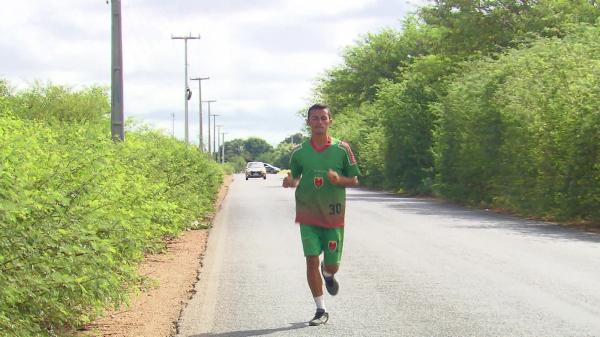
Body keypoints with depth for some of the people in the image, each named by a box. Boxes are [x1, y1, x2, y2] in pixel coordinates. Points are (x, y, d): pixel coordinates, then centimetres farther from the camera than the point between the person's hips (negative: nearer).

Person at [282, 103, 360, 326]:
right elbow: (295, 178, 13)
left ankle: (328, 274, 44)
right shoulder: (299, 152, 0)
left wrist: (339, 179, -20)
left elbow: (354, 180, 1)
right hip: (308, 215, 0)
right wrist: (290, 181, -11)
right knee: (312, 261, -6)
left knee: (332, 265, 4)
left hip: (334, 216, 0)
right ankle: (321, 311, 6)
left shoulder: (342, 149, -4)